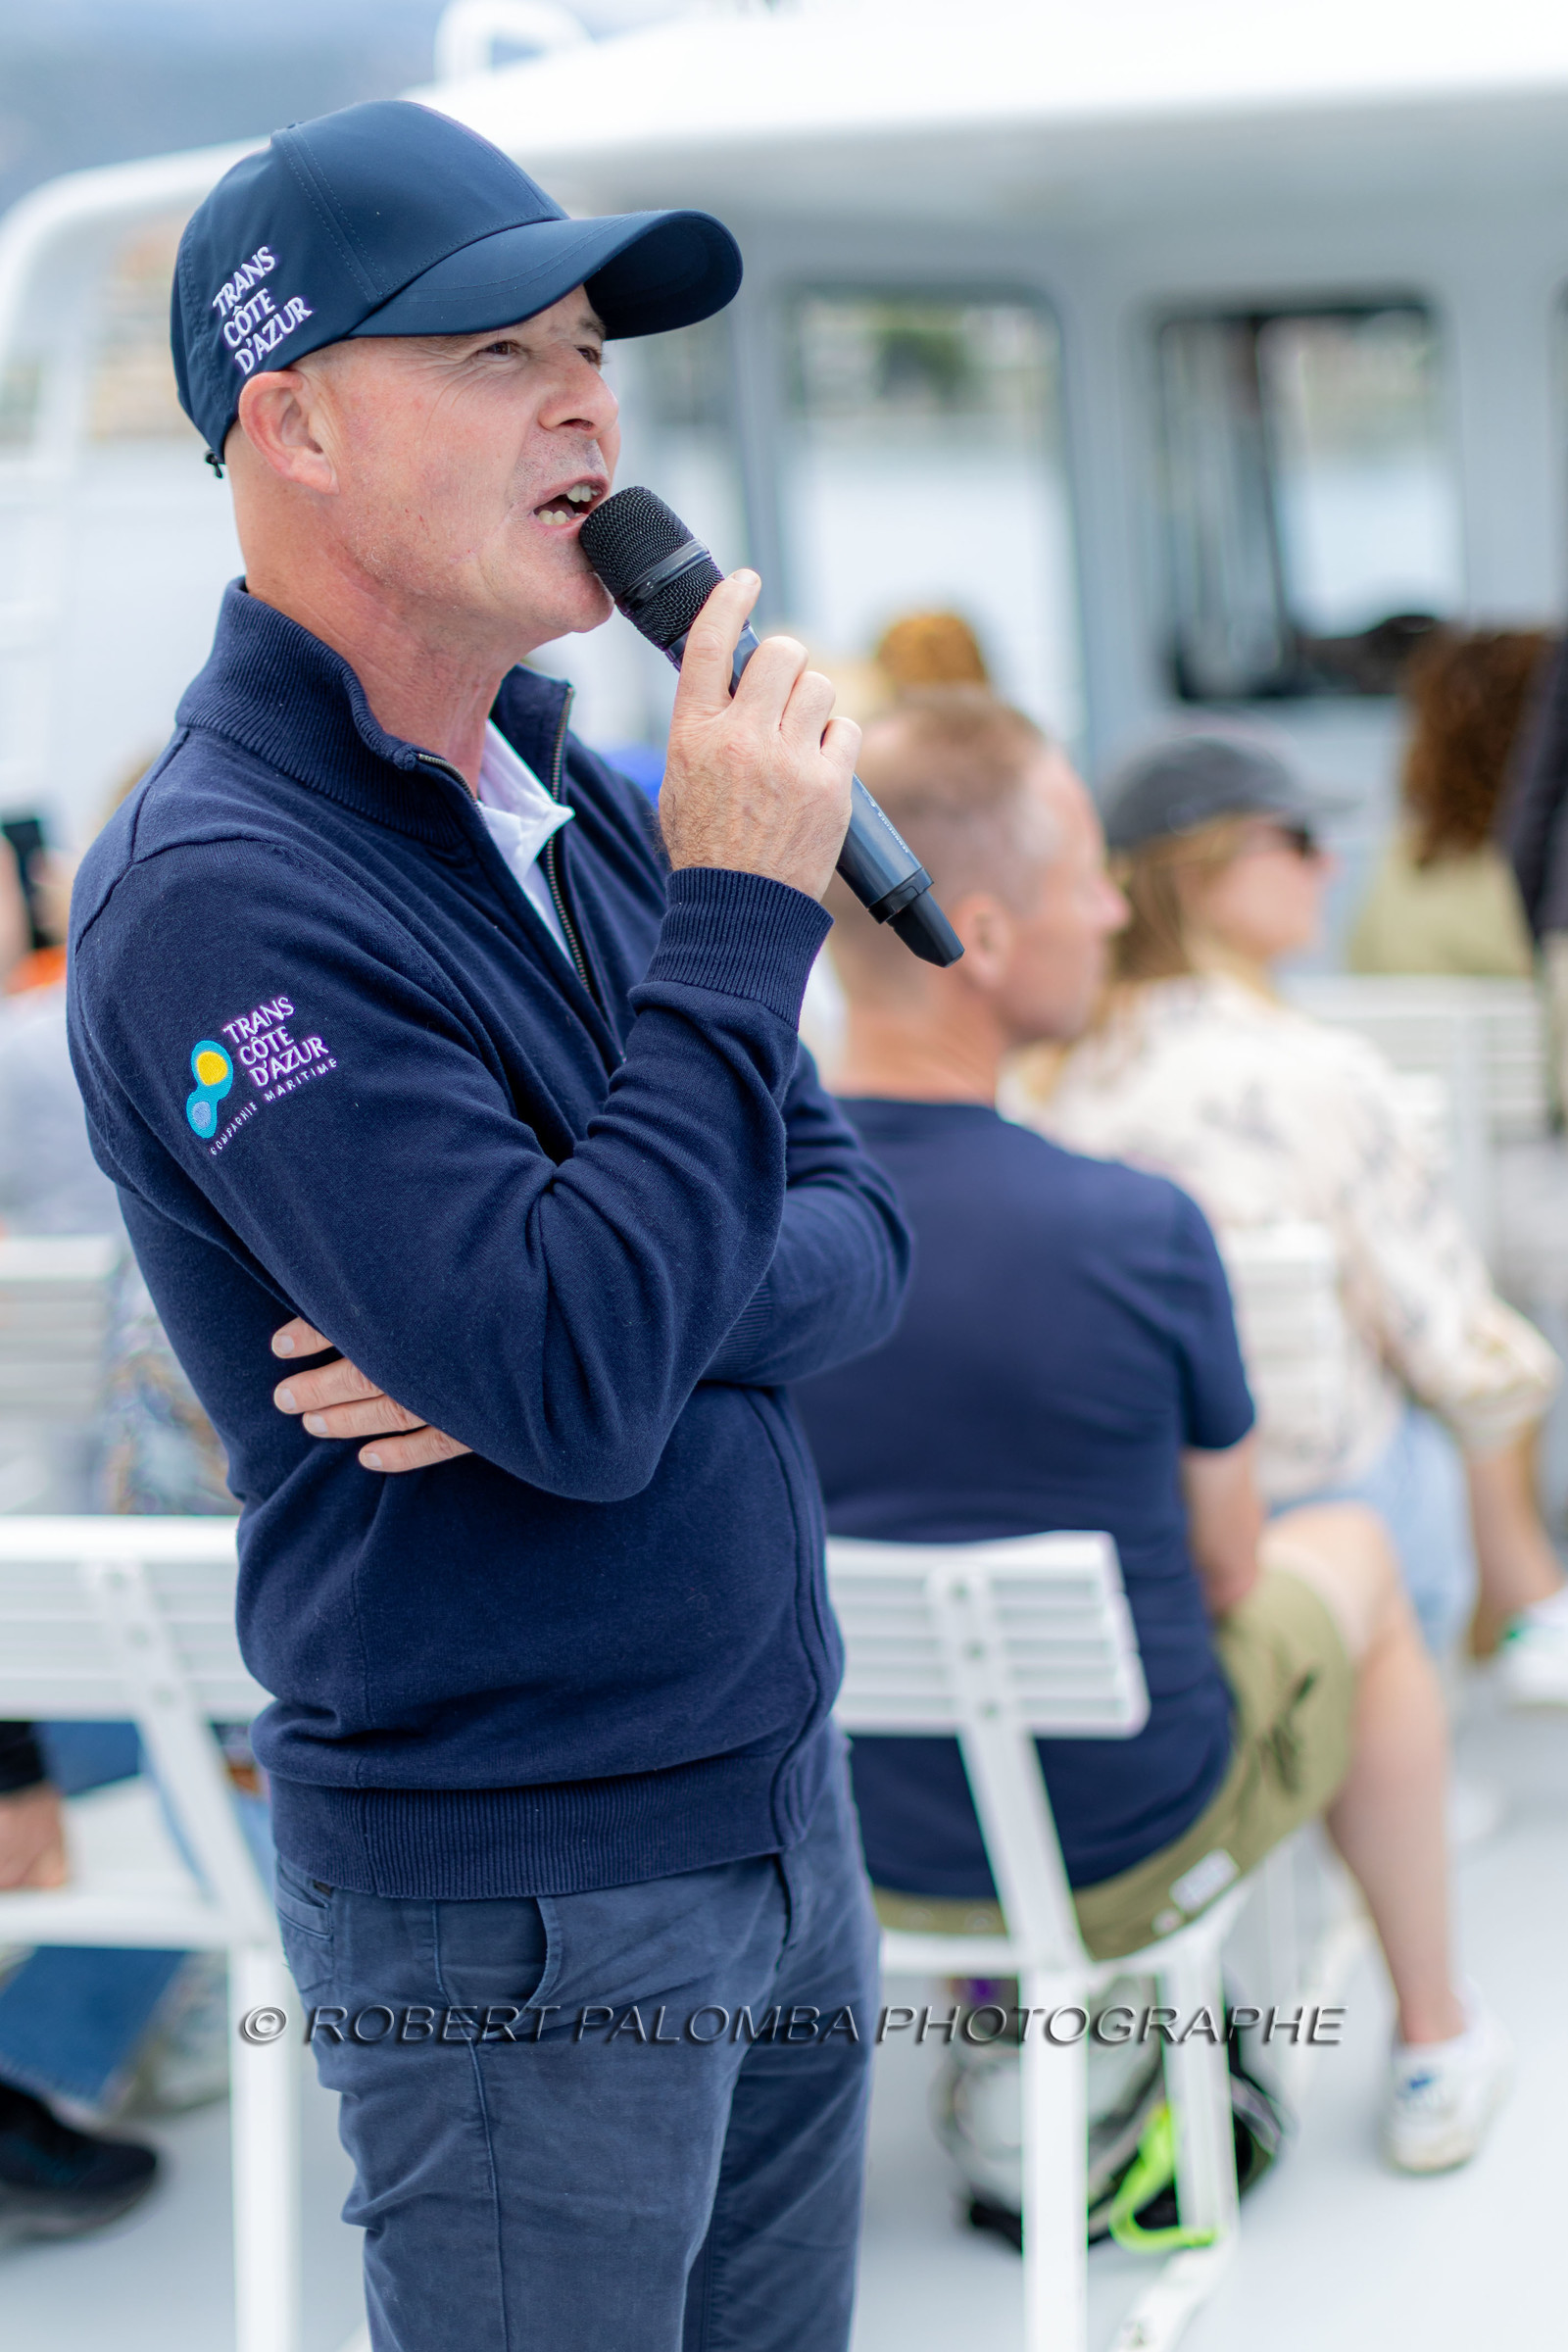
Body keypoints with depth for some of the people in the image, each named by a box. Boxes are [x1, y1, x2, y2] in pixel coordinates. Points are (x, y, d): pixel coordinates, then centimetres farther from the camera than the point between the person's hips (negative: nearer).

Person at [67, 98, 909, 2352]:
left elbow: (856, 1238, 5)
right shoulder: (221, 893, -19)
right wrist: (745, 913, -23)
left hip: (784, 1810, 8)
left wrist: (567, 1326, -15)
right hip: (520, 1913, -8)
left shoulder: (579, 798, 8)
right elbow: (585, 1390, -27)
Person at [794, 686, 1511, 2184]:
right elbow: (1226, 1568, -9)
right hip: (1129, 1851, -3)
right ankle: (1436, 2048, 42)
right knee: (1351, 1555, 26)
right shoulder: (1139, 1235, -27)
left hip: (846, 1844, 3)